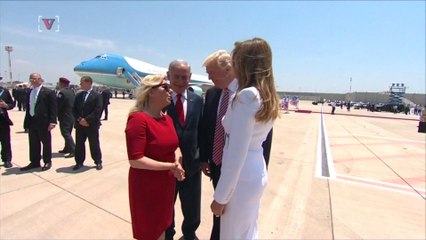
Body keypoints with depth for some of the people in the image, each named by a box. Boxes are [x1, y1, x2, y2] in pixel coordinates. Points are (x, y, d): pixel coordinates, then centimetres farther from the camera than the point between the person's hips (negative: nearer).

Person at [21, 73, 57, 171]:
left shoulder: (48, 92, -8)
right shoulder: (29, 92, 13)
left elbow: (53, 108, -12)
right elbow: (28, 107, 15)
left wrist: (52, 121, -19)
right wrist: (26, 121, 10)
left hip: (43, 122, -6)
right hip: (31, 121, 7)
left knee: (46, 143, 5)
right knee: (33, 143, 13)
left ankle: (47, 162, 17)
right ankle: (34, 162, 24)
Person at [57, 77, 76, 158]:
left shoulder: (62, 93, -16)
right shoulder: (71, 92, 11)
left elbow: (58, 105, -17)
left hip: (65, 117, -9)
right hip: (72, 116, 9)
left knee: (66, 133, -5)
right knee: (68, 133, 18)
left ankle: (73, 150, -10)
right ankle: (67, 148, 28)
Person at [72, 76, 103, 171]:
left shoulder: (97, 95, -5)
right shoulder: (78, 95, 12)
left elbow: (97, 111, -13)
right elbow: (74, 109, 8)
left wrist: (87, 120, -18)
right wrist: (79, 119, -8)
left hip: (92, 125, -5)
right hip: (79, 124, 5)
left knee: (94, 144, 5)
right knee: (79, 144, 9)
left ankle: (98, 162, 17)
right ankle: (79, 162, 22)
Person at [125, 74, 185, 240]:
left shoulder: (168, 119, 3)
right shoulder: (138, 119, -21)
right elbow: (135, 160, -25)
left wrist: (177, 161, -9)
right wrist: (170, 166, -23)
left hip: (167, 184, 7)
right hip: (146, 187, -7)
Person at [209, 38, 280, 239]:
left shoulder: (247, 96, -21)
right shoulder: (268, 97, 7)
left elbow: (236, 154, -22)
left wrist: (220, 196, -15)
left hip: (242, 178, -9)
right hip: (257, 173, 9)